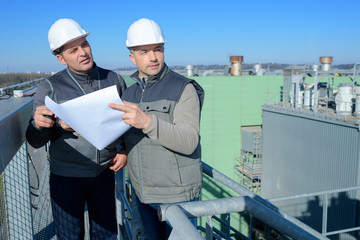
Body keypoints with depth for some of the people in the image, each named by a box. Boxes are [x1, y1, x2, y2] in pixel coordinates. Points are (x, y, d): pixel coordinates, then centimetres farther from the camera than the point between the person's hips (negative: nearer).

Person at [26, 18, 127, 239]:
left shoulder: (114, 80, -4)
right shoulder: (50, 88, -11)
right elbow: (36, 142, -9)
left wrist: (125, 150, -4)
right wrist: (38, 124, -31)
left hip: (105, 173, 3)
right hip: (66, 177, -2)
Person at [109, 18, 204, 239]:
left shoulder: (184, 88, -13)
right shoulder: (130, 94, 6)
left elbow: (189, 143, -24)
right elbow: (125, 137, 14)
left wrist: (147, 122, -39)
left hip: (177, 193, -5)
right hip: (142, 193, 6)